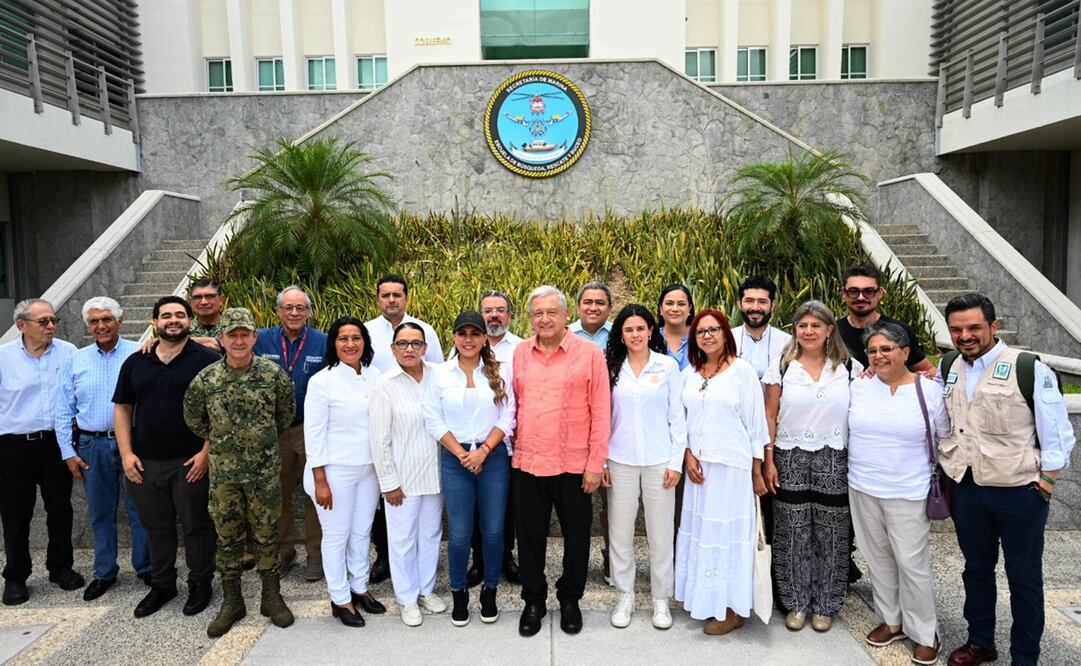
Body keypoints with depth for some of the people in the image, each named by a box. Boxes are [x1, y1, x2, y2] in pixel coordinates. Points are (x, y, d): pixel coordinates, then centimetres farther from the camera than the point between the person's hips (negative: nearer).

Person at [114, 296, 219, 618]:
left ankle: (200, 584, 22)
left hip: (191, 462, -4)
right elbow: (122, 409, 12)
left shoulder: (207, 360, -5)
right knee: (157, 527, 16)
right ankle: (162, 585, 32)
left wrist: (206, 452, -13)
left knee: (196, 526, 6)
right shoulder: (135, 362, 9)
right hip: (144, 463, 4)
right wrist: (126, 453, 2)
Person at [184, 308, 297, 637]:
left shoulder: (274, 374, -8)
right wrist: (221, 441, 11)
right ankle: (231, 601, 26)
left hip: (265, 470, -1)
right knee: (227, 536, 11)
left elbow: (286, 413, 7)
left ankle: (271, 597, 24)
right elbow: (194, 419, 9)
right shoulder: (205, 380, -6)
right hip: (223, 471, 1)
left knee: (267, 533, 10)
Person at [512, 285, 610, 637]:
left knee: (576, 536, 12)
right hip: (526, 463, 3)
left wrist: (596, 463, -9)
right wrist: (516, 443, 6)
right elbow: (515, 403, 13)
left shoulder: (590, 353, -7)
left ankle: (569, 599, 34)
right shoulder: (520, 353, 5)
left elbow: (600, 412, -7)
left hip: (574, 465, -3)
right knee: (530, 535, 13)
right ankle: (533, 600, 33)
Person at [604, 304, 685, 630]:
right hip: (621, 461, 1)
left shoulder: (668, 366, 0)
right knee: (620, 530, 7)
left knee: (661, 532, 6)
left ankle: (660, 598, 22)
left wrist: (677, 461, -4)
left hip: (659, 460, -1)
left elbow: (677, 416, 1)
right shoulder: (612, 368, 3)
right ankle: (625, 594, 23)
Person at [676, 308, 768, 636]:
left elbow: (755, 422, -5)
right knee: (700, 529, 11)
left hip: (732, 465, -5)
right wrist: (688, 456, -3)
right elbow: (682, 420, 10)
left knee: (728, 532, 2)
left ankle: (733, 608, 14)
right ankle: (704, 598, 25)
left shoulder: (742, 370, -6)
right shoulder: (690, 373, 7)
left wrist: (757, 471, -4)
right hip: (698, 465, 5)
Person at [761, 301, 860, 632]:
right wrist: (768, 460, -2)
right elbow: (769, 415, 2)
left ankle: (825, 605, 26)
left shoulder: (850, 368, 2)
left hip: (834, 462, 0)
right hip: (790, 460, 0)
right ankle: (796, 603, 24)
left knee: (830, 536, 8)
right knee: (792, 535, 6)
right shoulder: (782, 366, 1)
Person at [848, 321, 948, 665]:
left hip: (908, 494, -3)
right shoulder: (859, 386, -1)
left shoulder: (928, 390, -8)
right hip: (862, 489, 3)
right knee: (878, 558, 14)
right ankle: (891, 620, 32)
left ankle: (924, 633, 22)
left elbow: (946, 438, 3)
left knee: (912, 563, 2)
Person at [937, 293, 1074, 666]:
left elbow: (1057, 434, -9)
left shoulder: (1029, 369, -13)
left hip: (1019, 492, -4)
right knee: (976, 568, 19)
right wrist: (944, 471, 10)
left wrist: (1046, 483, -9)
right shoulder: (948, 370, 2)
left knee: (1024, 578, 11)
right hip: (966, 490, 5)